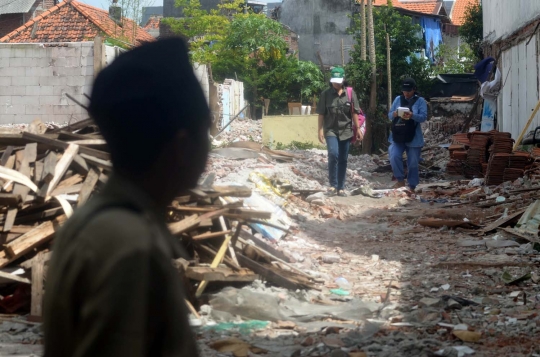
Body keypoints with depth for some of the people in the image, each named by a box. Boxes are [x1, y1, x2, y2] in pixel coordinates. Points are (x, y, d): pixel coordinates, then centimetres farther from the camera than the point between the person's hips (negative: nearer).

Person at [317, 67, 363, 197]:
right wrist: (320, 130, -5)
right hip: (331, 130, -2)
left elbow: (355, 113, 5)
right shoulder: (325, 94, -1)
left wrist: (358, 129, 3)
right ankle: (333, 185, -11)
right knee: (333, 154, -21)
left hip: (346, 131, 2)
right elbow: (321, 114, 0)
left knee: (343, 160, 6)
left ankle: (341, 188, 15)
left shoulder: (350, 93, 2)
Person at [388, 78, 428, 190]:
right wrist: (394, 114, -16)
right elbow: (389, 115, 9)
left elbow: (423, 117, -12)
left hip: (413, 137, -2)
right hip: (397, 136, 2)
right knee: (394, 156, -19)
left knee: (413, 163, 4)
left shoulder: (420, 101, 0)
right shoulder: (398, 99, 10)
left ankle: (412, 186, 16)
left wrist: (412, 115, -31)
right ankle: (400, 180, -3)